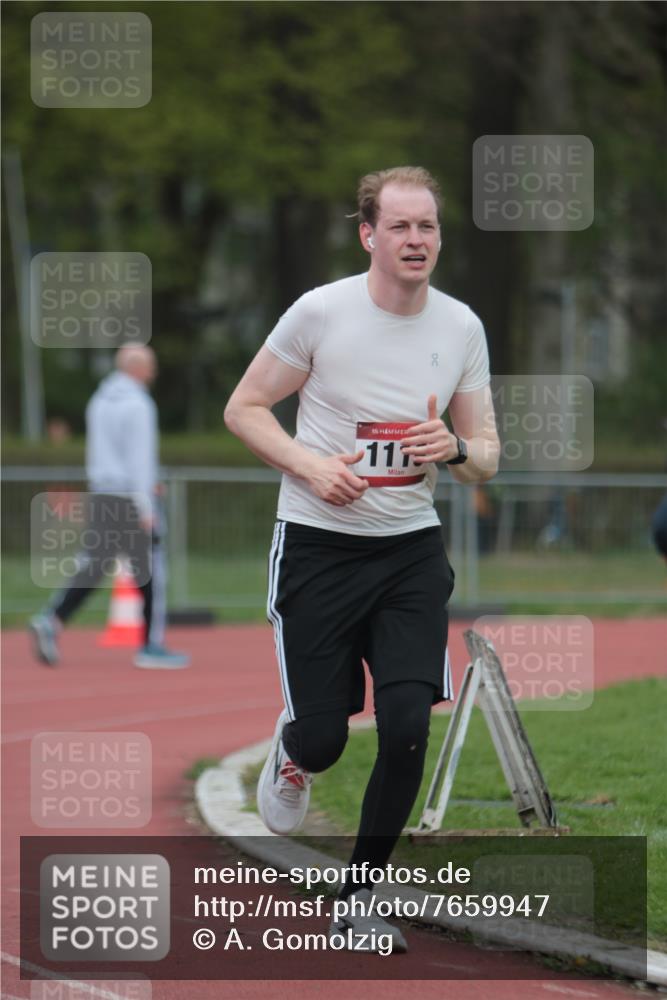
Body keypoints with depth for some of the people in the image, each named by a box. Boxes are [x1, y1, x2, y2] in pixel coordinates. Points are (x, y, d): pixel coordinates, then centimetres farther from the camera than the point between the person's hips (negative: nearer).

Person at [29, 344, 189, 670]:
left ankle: (51, 621, -16)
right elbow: (139, 456, -18)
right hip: (130, 497, -7)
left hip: (101, 495, 7)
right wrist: (144, 507, -19)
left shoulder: (99, 401, 14)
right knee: (150, 570, 3)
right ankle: (151, 647, 7)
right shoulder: (137, 404, -13)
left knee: (93, 566, 3)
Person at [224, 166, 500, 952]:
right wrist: (311, 465, -17)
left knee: (407, 728, -11)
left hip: (411, 548, 3)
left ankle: (360, 897, 6)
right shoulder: (320, 312, -9)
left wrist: (456, 449, -16)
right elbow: (243, 408, -1)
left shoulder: (462, 328, 1)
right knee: (322, 738, -3)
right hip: (318, 542, -2)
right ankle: (293, 750, 38)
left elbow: (486, 458, 8)